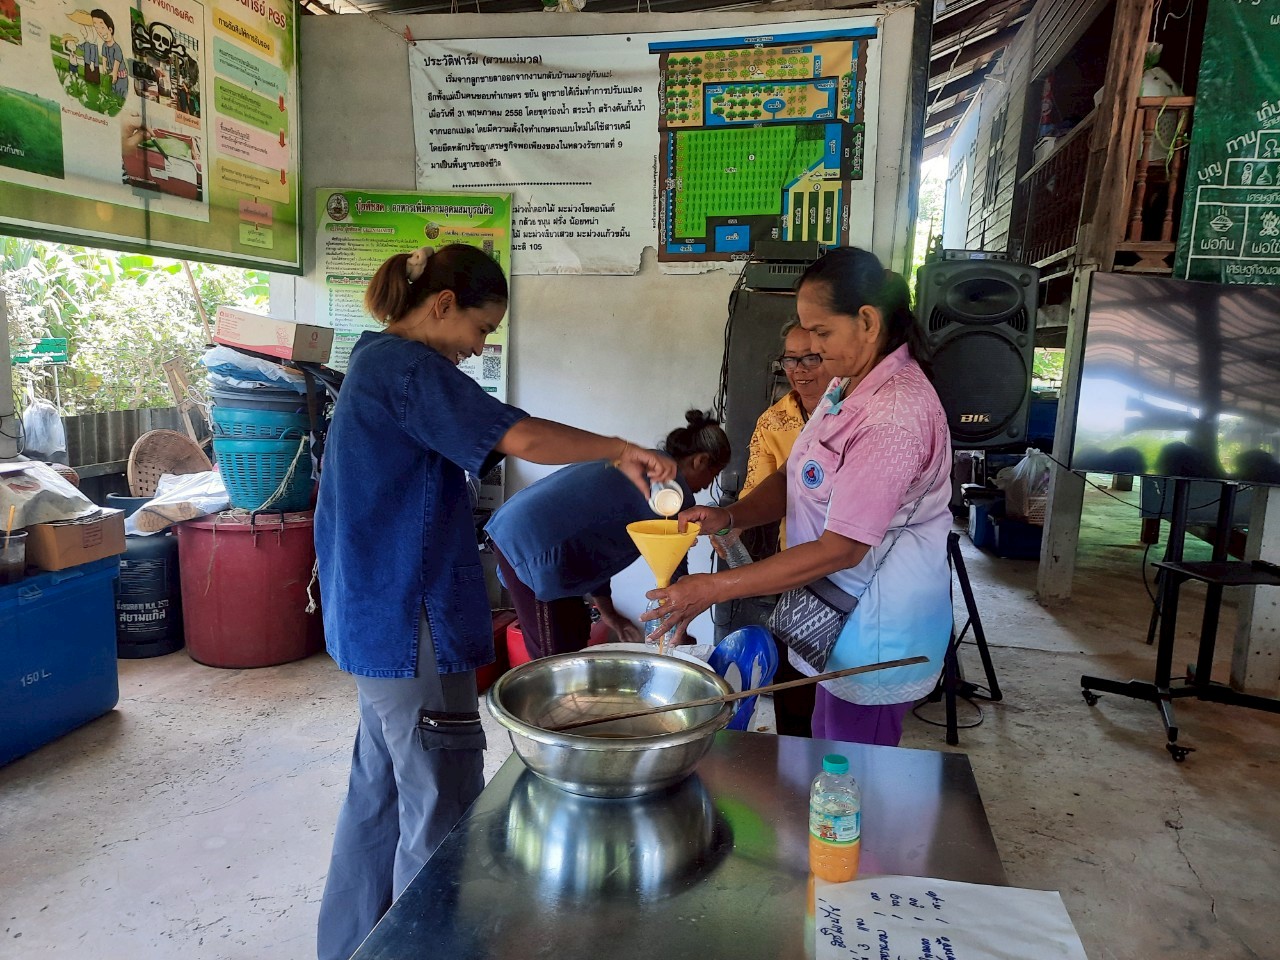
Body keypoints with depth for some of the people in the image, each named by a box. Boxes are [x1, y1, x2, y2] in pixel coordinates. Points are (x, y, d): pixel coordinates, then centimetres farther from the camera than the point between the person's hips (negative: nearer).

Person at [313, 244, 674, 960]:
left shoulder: (377, 360, 16)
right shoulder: (407, 366, -16)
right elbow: (522, 437, -27)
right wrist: (620, 450, -13)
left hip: (380, 623, 11)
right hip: (412, 628, -11)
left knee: (382, 792, 20)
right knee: (440, 817, 0)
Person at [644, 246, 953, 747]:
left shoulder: (895, 414, -27)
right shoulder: (848, 386, 4)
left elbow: (841, 549, -27)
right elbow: (798, 478, 9)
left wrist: (714, 588, -25)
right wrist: (729, 515, -10)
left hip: (876, 623, -9)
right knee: (826, 746, 22)